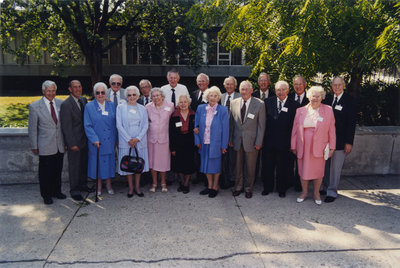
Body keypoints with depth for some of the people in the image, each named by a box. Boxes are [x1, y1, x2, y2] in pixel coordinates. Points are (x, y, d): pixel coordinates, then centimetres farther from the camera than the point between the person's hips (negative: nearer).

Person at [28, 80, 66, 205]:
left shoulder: (61, 104, 3)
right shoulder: (35, 106, -6)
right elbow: (32, 128, -3)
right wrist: (34, 146, -4)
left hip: (59, 146, 4)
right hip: (45, 147, -3)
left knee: (58, 170, 16)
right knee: (45, 172, 7)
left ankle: (56, 191, 33)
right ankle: (46, 195, 23)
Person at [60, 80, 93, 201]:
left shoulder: (84, 100, 6)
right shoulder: (66, 104, -15)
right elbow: (66, 127, -16)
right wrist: (72, 144, -16)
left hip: (84, 139, 7)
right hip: (74, 141, -7)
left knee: (84, 163, 18)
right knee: (74, 165, 5)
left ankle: (83, 184, 35)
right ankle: (74, 190, 18)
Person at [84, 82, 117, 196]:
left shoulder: (111, 105, 6)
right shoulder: (89, 106, -2)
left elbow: (115, 123, 7)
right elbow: (87, 126, -6)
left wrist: (116, 139, 2)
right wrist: (95, 139, -15)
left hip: (110, 141, 2)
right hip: (96, 142, -2)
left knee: (109, 162, 9)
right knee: (97, 162, 7)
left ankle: (108, 184, 24)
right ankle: (98, 185, 23)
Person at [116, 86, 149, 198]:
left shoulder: (142, 108, 9)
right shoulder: (120, 108, 3)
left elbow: (145, 125, 3)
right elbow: (119, 125, -4)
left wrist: (137, 138, -10)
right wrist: (129, 139, -11)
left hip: (140, 141, 2)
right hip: (126, 141, -2)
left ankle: (137, 187, 18)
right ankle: (130, 188, 15)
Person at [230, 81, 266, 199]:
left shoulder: (259, 104, -6)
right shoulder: (234, 103, 4)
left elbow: (261, 125, -5)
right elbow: (231, 122, 8)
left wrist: (258, 142, -8)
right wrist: (230, 139, 5)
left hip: (251, 141, -2)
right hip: (237, 140, 2)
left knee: (250, 167, 9)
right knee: (238, 165, 12)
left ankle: (248, 188, 27)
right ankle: (238, 187, 30)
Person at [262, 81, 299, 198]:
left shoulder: (294, 105, -4)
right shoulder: (268, 102, 3)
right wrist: (262, 139, 0)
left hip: (284, 143, -2)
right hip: (269, 141, 2)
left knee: (282, 167, 10)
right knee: (267, 166, 13)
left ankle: (281, 189, 28)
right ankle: (268, 187, 30)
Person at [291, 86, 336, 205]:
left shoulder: (328, 110, 2)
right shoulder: (300, 111, 5)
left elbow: (331, 130, 2)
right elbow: (295, 129, 7)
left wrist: (331, 147, -1)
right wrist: (293, 146, 6)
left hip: (319, 148, -1)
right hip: (303, 147, 1)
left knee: (318, 171, 8)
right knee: (303, 170, 9)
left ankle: (316, 193, 27)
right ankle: (304, 192, 28)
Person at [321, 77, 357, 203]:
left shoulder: (350, 101, -5)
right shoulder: (328, 99, 8)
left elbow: (352, 122, -7)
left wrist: (349, 142, -11)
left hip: (340, 140, -4)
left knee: (336, 167, 2)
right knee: (326, 165, 13)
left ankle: (332, 192, 13)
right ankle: (326, 187, 27)